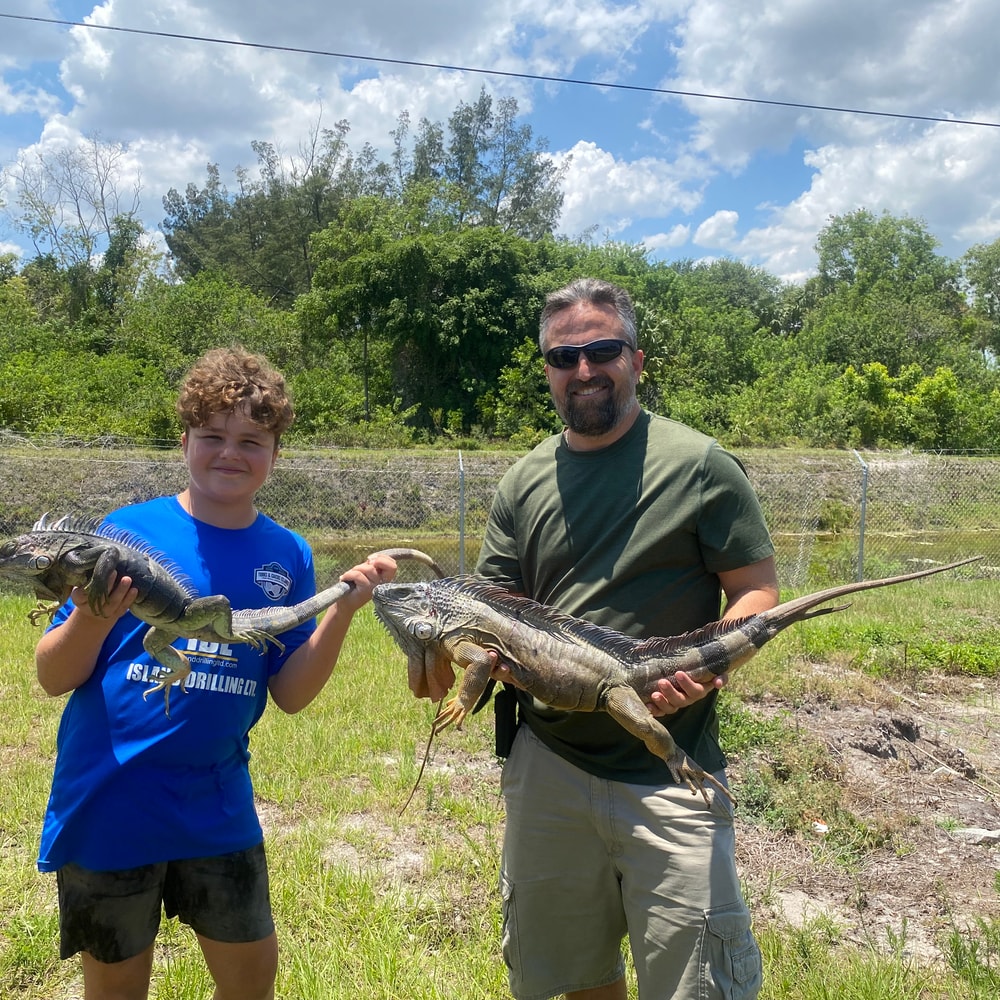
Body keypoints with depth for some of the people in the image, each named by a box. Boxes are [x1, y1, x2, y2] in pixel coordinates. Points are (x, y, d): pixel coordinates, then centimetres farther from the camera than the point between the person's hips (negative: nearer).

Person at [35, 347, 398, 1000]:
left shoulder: (287, 555, -1)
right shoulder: (129, 530, -10)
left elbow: (291, 694, -1)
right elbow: (54, 678, -7)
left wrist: (344, 608, -14)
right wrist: (92, 617, -27)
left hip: (217, 804, 3)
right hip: (106, 804, -3)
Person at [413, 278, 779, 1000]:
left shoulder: (697, 465, -7)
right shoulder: (524, 483, 7)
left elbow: (758, 593, -5)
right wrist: (455, 656, -13)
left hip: (668, 772, -4)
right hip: (545, 765, 5)